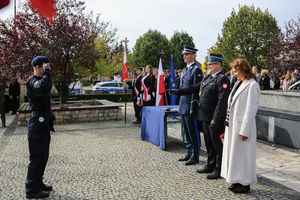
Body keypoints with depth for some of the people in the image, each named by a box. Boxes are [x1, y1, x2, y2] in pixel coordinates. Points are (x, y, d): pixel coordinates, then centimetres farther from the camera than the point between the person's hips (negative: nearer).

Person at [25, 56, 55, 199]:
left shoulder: (40, 81, 17)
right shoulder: (32, 82, -15)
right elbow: (45, 86, -41)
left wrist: (49, 124, 24)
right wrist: (47, 71, -25)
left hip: (43, 125, 10)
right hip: (38, 125, -10)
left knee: (43, 156, 16)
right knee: (37, 158, -3)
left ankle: (38, 183, 29)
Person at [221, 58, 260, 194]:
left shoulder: (252, 85, -14)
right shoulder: (239, 83, 11)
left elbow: (251, 109, -17)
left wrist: (245, 131, -18)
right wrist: (228, 124, 12)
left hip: (242, 126, -8)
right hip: (232, 124, 8)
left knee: (242, 154, 2)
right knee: (233, 153, 15)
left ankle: (245, 184, 17)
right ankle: (237, 181, 28)